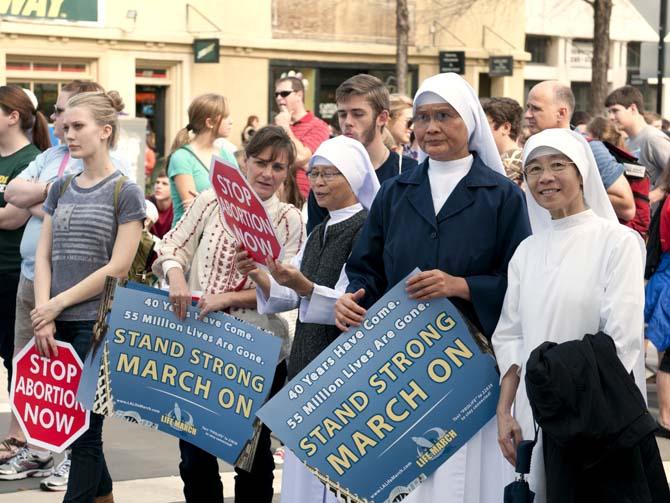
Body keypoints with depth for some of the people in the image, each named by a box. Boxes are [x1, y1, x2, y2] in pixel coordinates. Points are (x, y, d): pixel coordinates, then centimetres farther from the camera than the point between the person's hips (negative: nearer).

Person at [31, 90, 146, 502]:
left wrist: (58, 303, -10)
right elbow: (43, 256, 8)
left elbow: (118, 267, -11)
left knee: (84, 428, -2)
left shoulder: (125, 192, -6)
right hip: (57, 326, 6)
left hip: (97, 323, -6)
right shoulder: (61, 189, 11)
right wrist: (44, 316, -6)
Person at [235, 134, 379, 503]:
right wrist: (257, 276, -4)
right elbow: (288, 298, 14)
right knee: (304, 468, 9)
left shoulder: (365, 230, -10)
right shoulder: (319, 233, 16)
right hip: (308, 359, 8)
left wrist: (303, 286, -32)